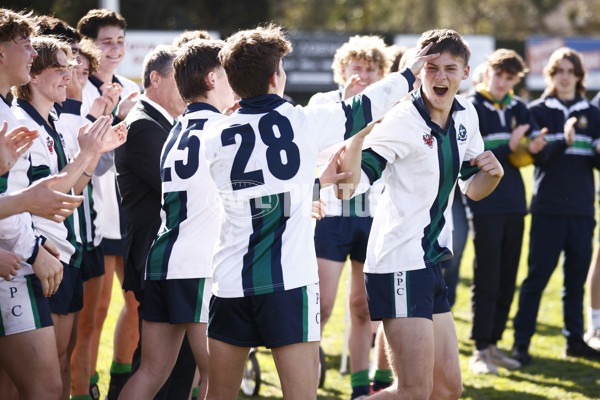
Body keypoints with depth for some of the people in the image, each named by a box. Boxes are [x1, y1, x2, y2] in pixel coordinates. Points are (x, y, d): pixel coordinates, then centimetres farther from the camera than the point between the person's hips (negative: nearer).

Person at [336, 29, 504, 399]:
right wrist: (360, 127, -38)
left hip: (431, 263, 9)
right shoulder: (402, 121, -15)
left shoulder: (465, 115, 8)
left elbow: (471, 187, 20)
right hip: (400, 266, -9)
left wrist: (492, 174, -2)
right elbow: (351, 182, -22)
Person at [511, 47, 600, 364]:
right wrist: (563, 141, -27)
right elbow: (538, 156, -9)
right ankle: (521, 342, -2)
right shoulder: (537, 111, 2)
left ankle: (575, 339, 18)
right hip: (548, 208, -4)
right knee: (537, 276, -5)